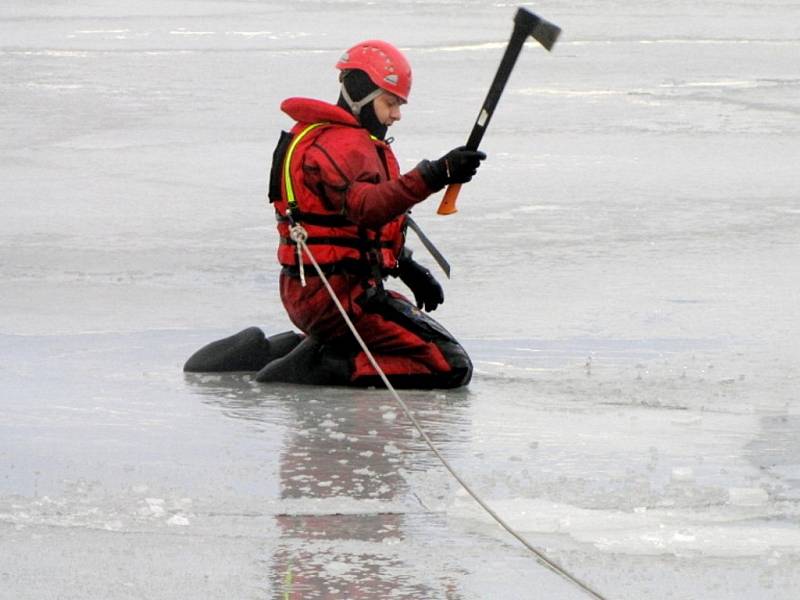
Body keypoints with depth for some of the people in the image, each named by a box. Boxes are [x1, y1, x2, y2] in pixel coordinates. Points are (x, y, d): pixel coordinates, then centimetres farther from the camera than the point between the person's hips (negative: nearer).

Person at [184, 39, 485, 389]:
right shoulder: (343, 144, -15)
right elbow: (365, 206, -35)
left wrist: (407, 268, 18)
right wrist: (433, 176, -45)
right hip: (338, 293, -10)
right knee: (451, 367, -15)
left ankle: (268, 352, 19)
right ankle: (323, 367, -15)